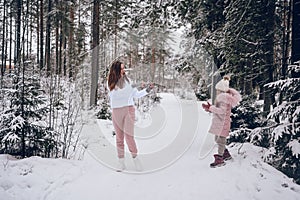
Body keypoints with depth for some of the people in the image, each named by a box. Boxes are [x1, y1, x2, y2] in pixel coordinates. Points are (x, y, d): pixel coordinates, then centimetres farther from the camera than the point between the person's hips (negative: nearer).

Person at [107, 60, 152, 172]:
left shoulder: (128, 80, 2)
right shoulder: (110, 82, 5)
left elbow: (136, 94, 5)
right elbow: (110, 95, 14)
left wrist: (147, 90, -5)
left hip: (128, 109, -2)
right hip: (116, 112, 2)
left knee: (129, 136, -10)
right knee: (119, 138, 6)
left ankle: (135, 158, 7)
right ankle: (121, 163, 14)